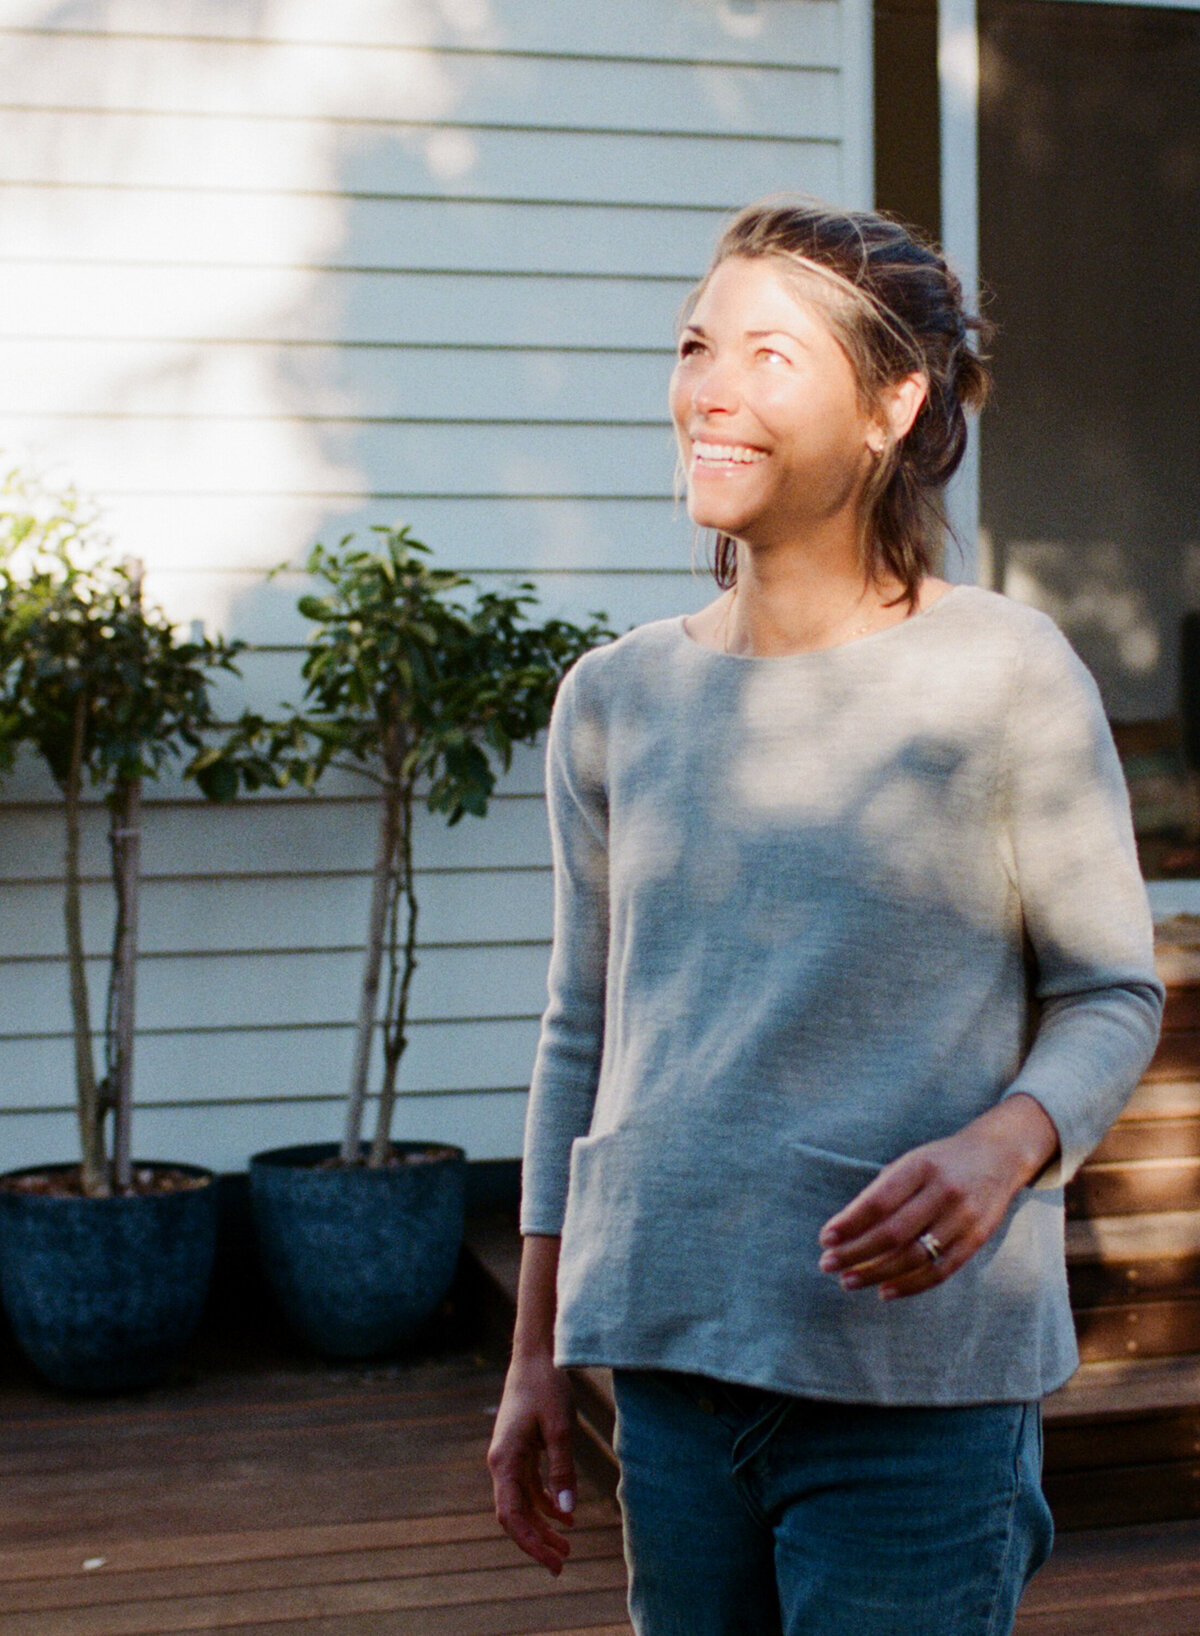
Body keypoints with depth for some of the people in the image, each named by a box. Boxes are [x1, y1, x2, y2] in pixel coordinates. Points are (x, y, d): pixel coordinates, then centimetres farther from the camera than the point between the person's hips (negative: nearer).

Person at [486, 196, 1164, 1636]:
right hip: (671, 1356, 4)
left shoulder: (1003, 677, -6)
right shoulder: (615, 702, 7)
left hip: (919, 1374, -4)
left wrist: (1002, 1148, -21)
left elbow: (1112, 993, 0)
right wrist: (534, 1358, 14)